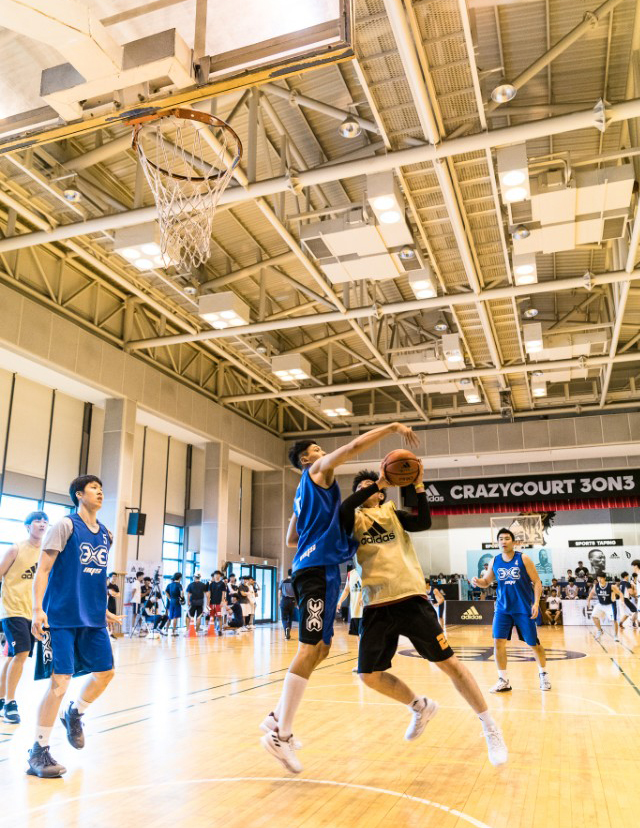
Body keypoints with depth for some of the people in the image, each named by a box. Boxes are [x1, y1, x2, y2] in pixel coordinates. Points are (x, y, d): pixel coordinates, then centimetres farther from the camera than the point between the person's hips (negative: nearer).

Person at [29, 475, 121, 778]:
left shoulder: (105, 534, 11)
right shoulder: (65, 526, -8)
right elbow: (42, 570, -11)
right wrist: (37, 610, -21)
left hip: (92, 619, 7)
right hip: (62, 617, -7)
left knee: (105, 672, 10)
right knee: (60, 681, -7)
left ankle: (74, 715, 37)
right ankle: (38, 753, 9)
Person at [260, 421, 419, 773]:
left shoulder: (304, 492, 27)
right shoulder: (318, 471, 2)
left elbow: (291, 539, 30)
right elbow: (354, 446, -11)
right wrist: (393, 426, -4)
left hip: (320, 568, 10)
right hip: (318, 567, -10)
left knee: (320, 649, 12)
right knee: (310, 649, -13)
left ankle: (278, 718, 16)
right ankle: (282, 735, -12)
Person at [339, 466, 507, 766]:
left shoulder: (392, 513, 14)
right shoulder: (354, 519, 10)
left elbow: (424, 522, -4)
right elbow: (342, 509, -15)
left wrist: (418, 487, -11)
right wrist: (377, 483, -16)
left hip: (410, 598, -1)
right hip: (376, 606, 2)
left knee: (447, 662, -2)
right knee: (369, 675, 0)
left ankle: (490, 728, 13)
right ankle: (420, 707, 26)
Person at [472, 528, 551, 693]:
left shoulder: (523, 559, -9)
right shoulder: (495, 561, 1)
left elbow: (537, 582, -6)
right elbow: (487, 581, 13)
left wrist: (536, 603, -16)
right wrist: (478, 581, -10)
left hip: (524, 608, -3)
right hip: (503, 608, 3)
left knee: (534, 643, 7)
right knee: (498, 642, -7)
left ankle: (543, 674, 32)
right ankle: (503, 680, 5)